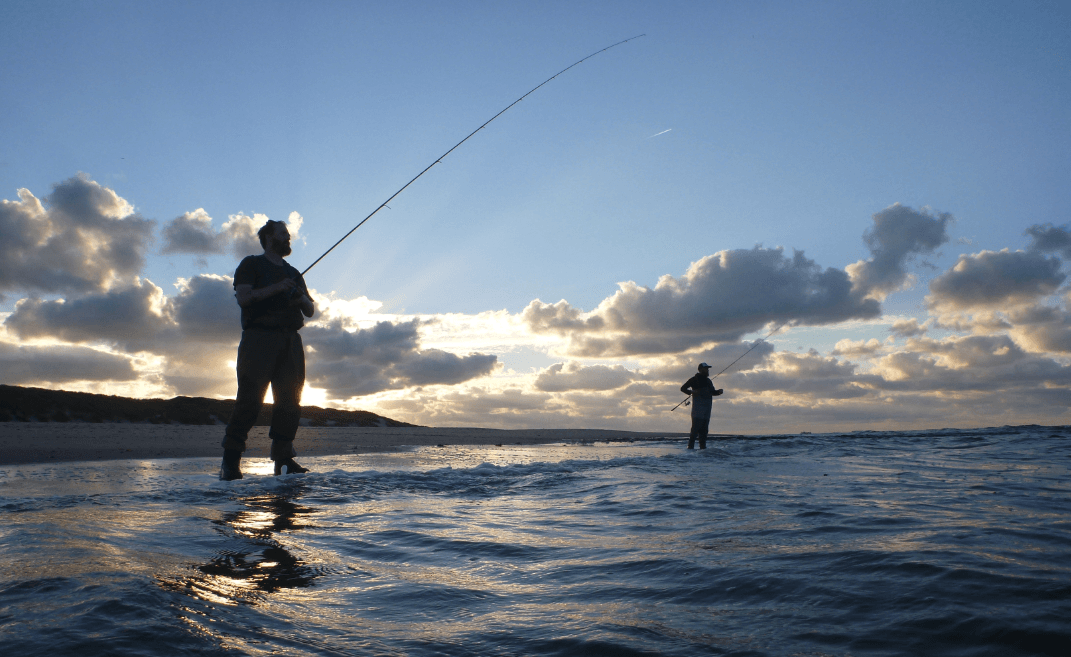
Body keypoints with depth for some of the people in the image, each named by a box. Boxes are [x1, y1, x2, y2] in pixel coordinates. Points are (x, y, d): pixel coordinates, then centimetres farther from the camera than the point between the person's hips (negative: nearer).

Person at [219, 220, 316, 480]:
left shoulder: (293, 273, 27)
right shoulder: (251, 264, 11)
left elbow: (311, 311, 23)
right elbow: (243, 297, -6)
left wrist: (302, 299, 1)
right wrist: (276, 288, -12)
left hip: (290, 341, 6)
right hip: (259, 338, -5)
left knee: (290, 400, -2)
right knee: (250, 399, -12)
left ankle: (283, 458, 1)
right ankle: (230, 460, -8)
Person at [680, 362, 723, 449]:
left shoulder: (708, 381, 22)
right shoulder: (695, 379, 1)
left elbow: (713, 392, 29)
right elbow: (683, 388, 0)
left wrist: (719, 391, 7)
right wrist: (692, 392, -18)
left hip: (707, 406, 7)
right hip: (698, 405, -7)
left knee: (704, 429, 5)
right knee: (696, 427, -13)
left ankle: (703, 447, 7)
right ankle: (690, 446, -13)